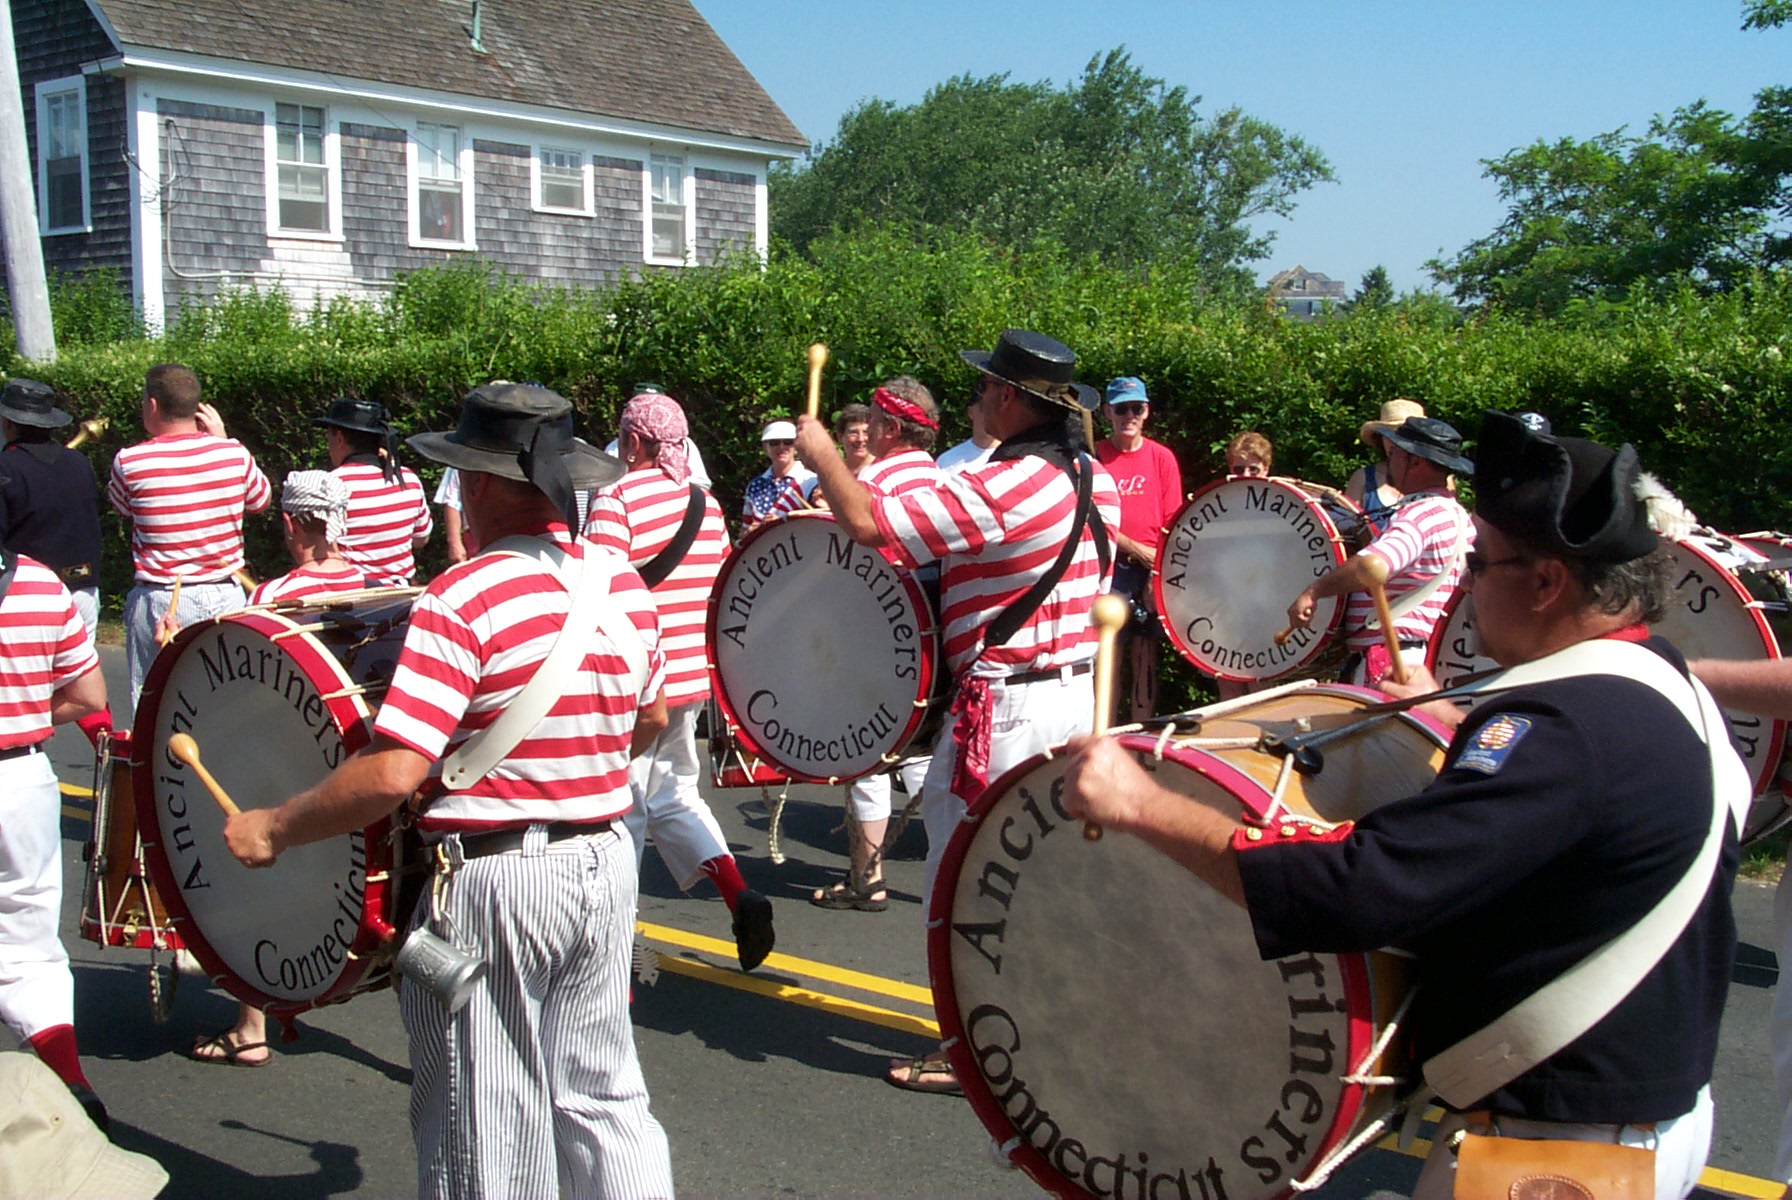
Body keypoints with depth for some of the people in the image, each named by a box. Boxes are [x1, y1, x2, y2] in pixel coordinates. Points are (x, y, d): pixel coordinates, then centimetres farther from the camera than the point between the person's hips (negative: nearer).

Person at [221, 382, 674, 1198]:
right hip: (605, 863, 6)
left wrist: (272, 829, -11)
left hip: (492, 879, -6)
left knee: (491, 1131, 11)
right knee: (602, 1095, 20)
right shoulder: (624, 585, 1)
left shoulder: (463, 600, -19)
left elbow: (392, 774, -24)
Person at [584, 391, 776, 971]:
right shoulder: (706, 503, 9)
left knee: (623, 811, 3)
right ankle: (740, 895, 4)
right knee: (673, 794, 21)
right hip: (691, 677, 7)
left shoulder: (616, 500, -12)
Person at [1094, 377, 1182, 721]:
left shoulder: (1162, 458, 6)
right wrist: (1137, 550, -10)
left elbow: (1172, 524, 3)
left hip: (1151, 573, 1)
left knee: (1145, 659, 4)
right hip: (1109, 568, -1)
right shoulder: (1095, 457, 2)